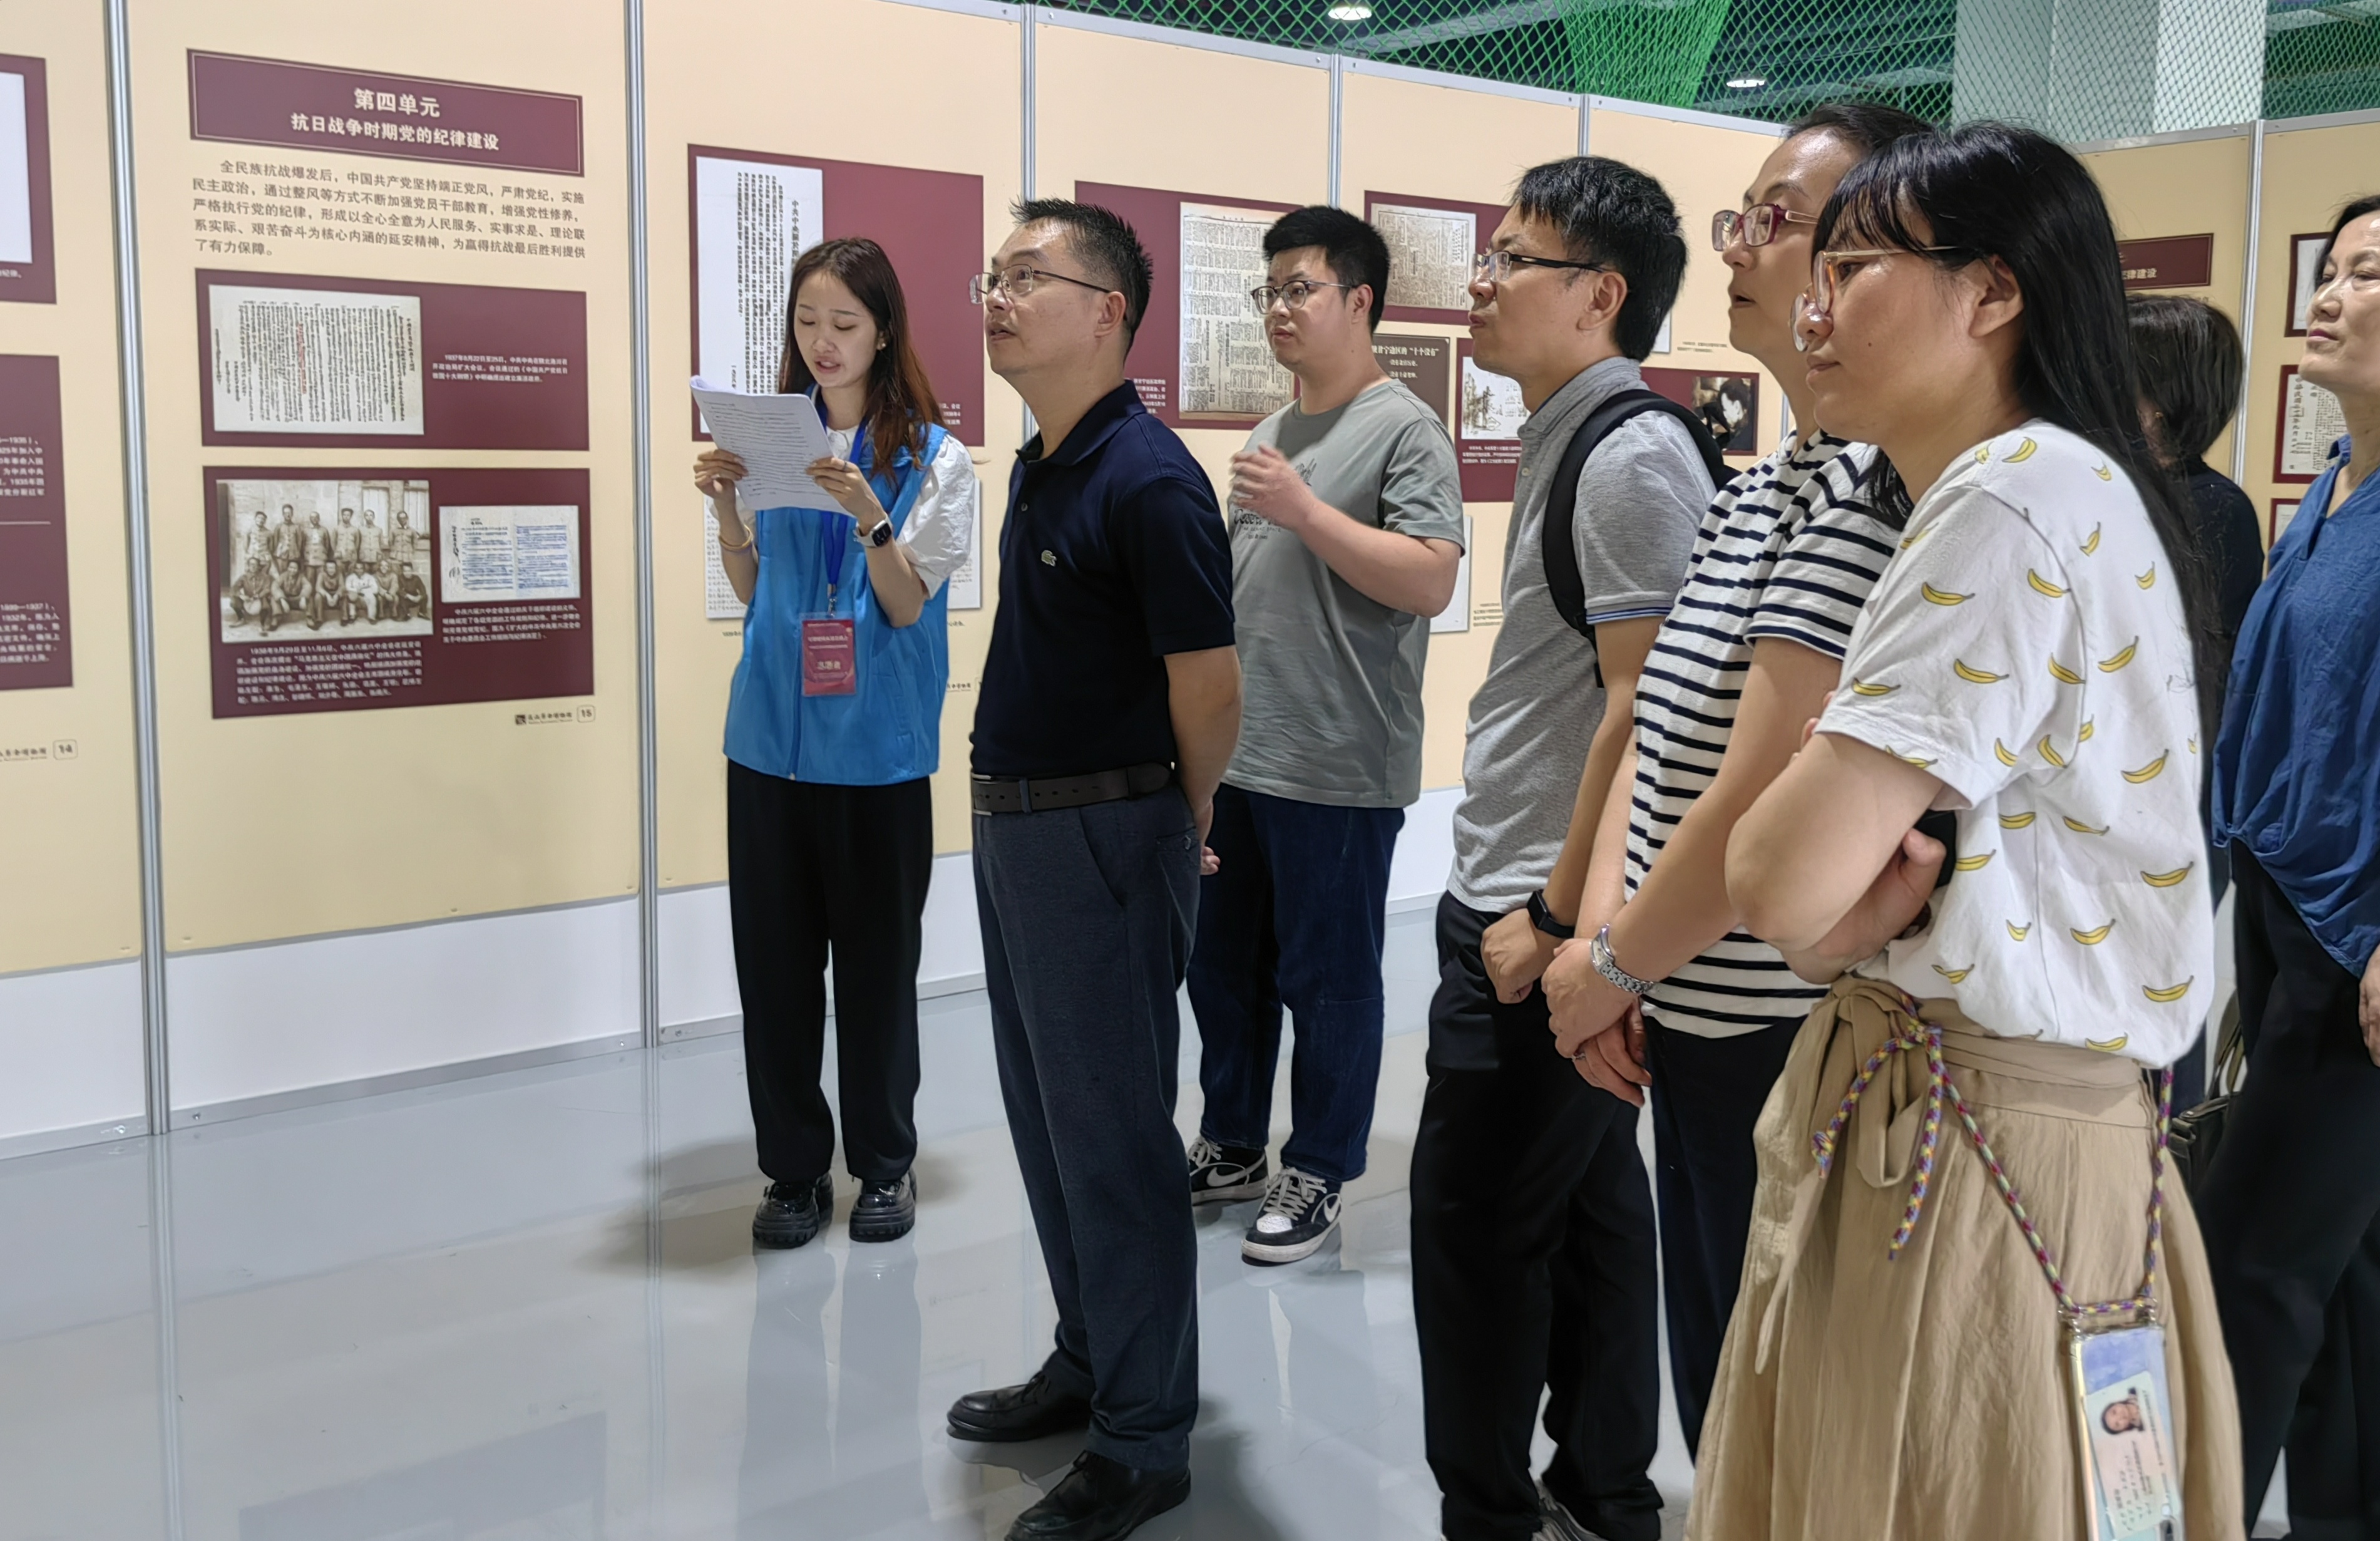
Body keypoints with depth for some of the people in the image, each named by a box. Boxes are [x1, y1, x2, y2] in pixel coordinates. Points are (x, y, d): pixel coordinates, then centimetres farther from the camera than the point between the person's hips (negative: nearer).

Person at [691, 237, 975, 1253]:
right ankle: (793, 1168, 18)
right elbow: (752, 594, 10)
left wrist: (867, 515, -22)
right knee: (773, 959, 6)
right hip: (772, 736, 3)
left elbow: (907, 604, -7)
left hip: (877, 746, -3)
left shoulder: (932, 457, -2)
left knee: (877, 960, 6)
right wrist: (727, 510, -7)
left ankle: (885, 1164, 21)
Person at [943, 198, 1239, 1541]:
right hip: (1016, 828, 9)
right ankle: (1089, 1364, 35)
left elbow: (1210, 694, -17)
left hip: (1105, 839, -9)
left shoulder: (1146, 479, -19)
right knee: (1049, 1119, 18)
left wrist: (1179, 821, -2)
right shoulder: (1042, 468, 10)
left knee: (1112, 1137, 1)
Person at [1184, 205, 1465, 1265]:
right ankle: (1231, 1147, 32)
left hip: (1338, 772, -8)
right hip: (1234, 759, 8)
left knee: (1328, 978, 5)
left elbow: (1429, 582, -20)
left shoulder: (1403, 430, -9)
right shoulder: (1270, 437, 16)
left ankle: (1320, 1174, 20)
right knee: (1222, 964, 16)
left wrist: (1304, 510, -22)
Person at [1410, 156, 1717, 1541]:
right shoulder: (1572, 440, 14)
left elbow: (1645, 707, -21)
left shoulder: (1633, 453, -16)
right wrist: (1555, 909, 17)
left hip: (1541, 919, -9)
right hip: (1551, 906, 10)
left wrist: (1555, 917, -18)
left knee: (1478, 1228, 1)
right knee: (1592, 1203, 17)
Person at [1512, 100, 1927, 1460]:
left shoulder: (1869, 487, -19)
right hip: (1696, 1031, 9)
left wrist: (1610, 969, -10)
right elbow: (1659, 737, 9)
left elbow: (1758, 808, -24)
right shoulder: (1764, 485, 11)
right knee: (1718, 1406, 22)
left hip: (1789, 1046, -8)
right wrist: (1603, 946, -3)